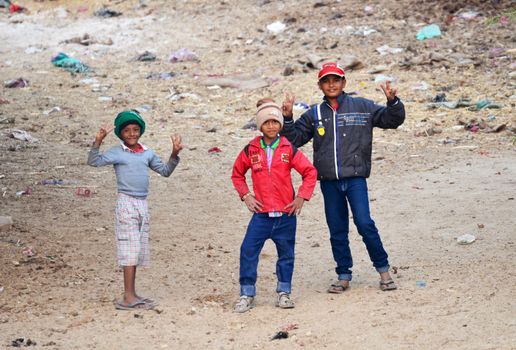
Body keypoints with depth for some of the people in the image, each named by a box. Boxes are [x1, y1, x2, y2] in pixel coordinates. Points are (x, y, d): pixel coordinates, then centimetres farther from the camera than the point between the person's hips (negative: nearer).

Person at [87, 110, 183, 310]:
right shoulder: (117, 153, -5)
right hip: (126, 203, -7)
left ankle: (132, 295, 17)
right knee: (130, 250, -9)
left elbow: (165, 171, 18)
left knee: (139, 251, 10)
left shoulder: (147, 153, 12)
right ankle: (128, 297, -9)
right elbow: (93, 162, -17)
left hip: (143, 204, 7)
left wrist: (174, 154, 4)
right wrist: (98, 142, -30)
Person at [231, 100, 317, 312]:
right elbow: (237, 174, 17)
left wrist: (301, 197, -1)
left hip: (285, 214, 0)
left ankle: (284, 293, 22)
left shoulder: (289, 150, 0)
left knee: (286, 254, 8)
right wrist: (246, 196, 6)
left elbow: (310, 172, 5)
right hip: (261, 213, 0)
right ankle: (247, 294, 1)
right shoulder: (251, 150, 3)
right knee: (248, 251, -8)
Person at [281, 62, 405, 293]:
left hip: (355, 178, -3)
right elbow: (294, 139, 13)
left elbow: (392, 120, 5)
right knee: (337, 230, 8)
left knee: (364, 223, -12)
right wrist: (287, 118, -2)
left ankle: (383, 270, 2)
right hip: (329, 181, 3)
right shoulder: (314, 115, 11)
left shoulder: (363, 107, 5)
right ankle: (343, 276, 18)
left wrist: (393, 102, -13)